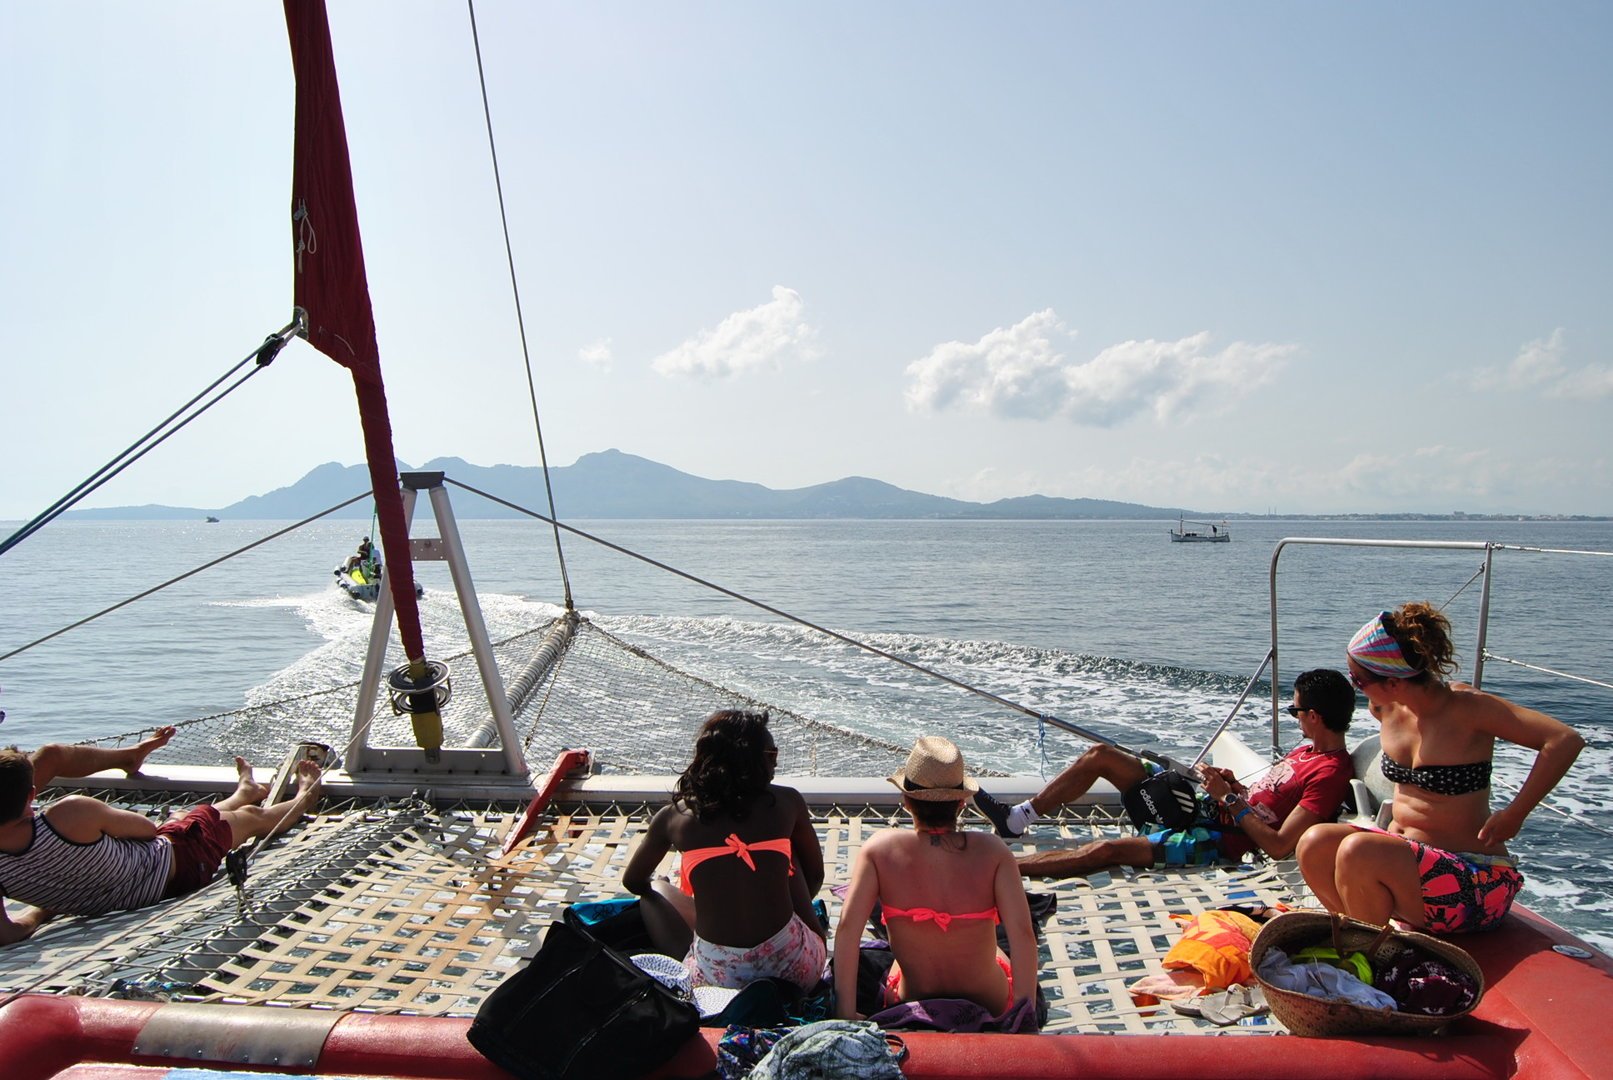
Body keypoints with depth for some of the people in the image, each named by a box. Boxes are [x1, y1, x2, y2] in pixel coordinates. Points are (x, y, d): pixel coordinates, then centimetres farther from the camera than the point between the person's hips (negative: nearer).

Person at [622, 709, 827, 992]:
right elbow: (815, 875, 15)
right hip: (799, 970, 1)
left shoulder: (673, 816, 1)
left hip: (717, 976, -1)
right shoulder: (787, 802, -1)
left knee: (655, 891, 25)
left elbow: (633, 882, 18)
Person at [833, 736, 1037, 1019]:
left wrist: (846, 1015, -17)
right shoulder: (991, 851, -18)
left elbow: (847, 927, -23)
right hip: (992, 1008, 0)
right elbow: (1023, 932, -24)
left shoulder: (880, 848, -17)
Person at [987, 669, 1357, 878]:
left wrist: (1229, 798, -18)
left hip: (1224, 836, -10)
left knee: (1107, 849, -27)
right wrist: (1235, 787, 3)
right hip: (1207, 807, 10)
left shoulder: (1331, 772, -17)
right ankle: (1017, 818, 6)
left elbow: (1279, 846, -25)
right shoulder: (1308, 749, 13)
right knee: (1101, 754, 3)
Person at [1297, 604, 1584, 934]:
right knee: (1315, 845, -16)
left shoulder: (1466, 708, -17)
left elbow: (1567, 741, -24)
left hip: (1475, 882, -7)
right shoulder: (1388, 708, 1)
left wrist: (1513, 815, -22)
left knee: (1356, 851, -29)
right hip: (1410, 857, 7)